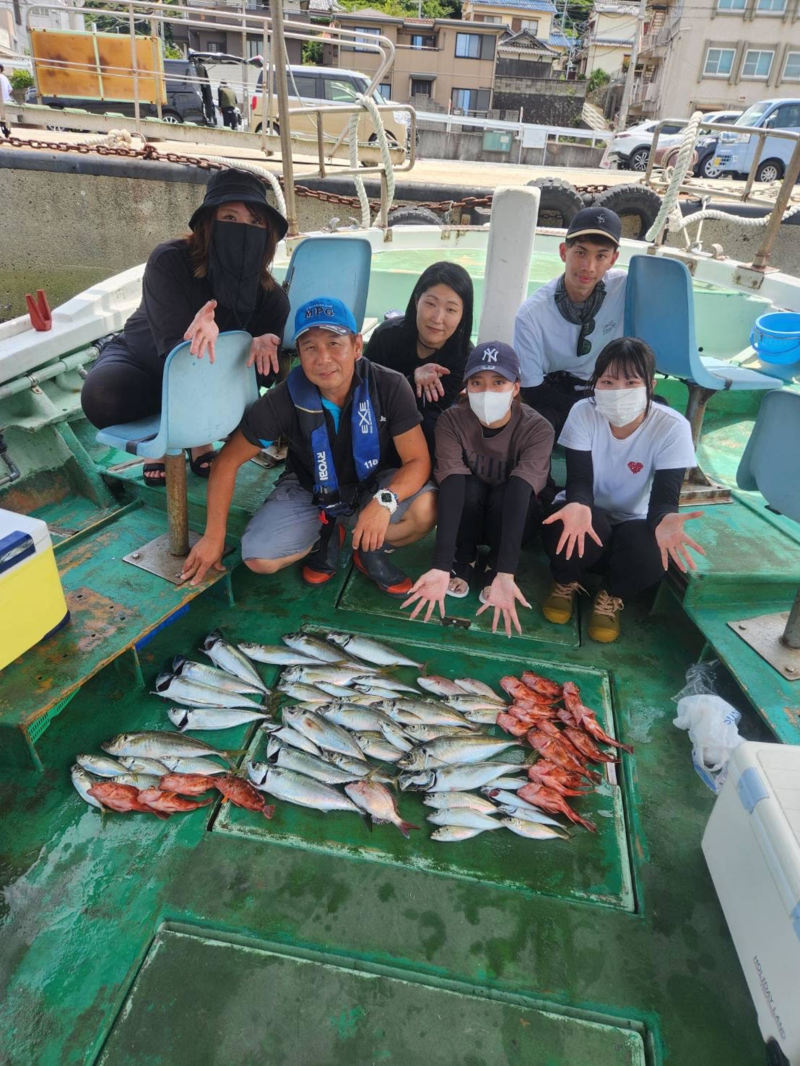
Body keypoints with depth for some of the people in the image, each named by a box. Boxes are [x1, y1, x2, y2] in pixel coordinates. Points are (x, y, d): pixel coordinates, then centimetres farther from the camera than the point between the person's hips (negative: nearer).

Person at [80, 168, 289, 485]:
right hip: (141, 362, -2)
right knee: (101, 395, -34)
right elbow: (175, 349, -33)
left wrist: (269, 344, -40)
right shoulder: (170, 261, -26)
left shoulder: (268, 292, -17)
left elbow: (274, 372, -15)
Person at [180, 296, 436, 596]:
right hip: (309, 490, 1)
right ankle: (326, 535, 11)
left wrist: (384, 501, -42)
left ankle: (371, 550, 2)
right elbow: (227, 461, -14)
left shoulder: (390, 387, -24)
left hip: (374, 484, 0)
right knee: (259, 559, -21)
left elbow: (418, 460, -21)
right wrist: (214, 536, -13)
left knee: (426, 508, -31)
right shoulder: (284, 399, -22)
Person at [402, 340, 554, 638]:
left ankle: (493, 570, -8)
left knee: (504, 493, -34)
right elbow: (451, 486, -36)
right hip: (467, 515, 1)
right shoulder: (451, 421, -22)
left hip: (516, 516, -1)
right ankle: (463, 562, -6)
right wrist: (441, 566, -49)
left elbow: (518, 492, -40)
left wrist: (505, 574, -52)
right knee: (469, 487, -33)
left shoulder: (538, 429, -25)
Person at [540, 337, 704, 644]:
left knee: (654, 552, -33)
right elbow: (579, 480, -23)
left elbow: (665, 496, -24)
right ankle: (566, 581, 3)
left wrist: (663, 521, -51)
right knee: (569, 527, -35)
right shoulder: (583, 413, -18)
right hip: (588, 514, 0)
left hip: (631, 523, 0)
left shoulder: (673, 427, -19)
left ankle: (612, 596, 3)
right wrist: (578, 506, -49)